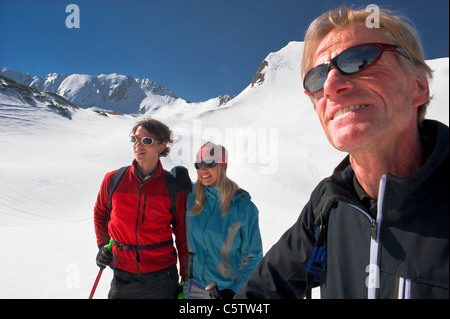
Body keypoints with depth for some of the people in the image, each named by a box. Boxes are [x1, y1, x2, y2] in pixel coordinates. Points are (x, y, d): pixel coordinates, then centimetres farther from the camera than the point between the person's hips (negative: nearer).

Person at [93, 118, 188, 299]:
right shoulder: (113, 180, -5)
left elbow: (182, 233, -2)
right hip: (123, 277, 2)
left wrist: (186, 277, 1)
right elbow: (100, 213, 15)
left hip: (162, 278, -1)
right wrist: (103, 245, 5)